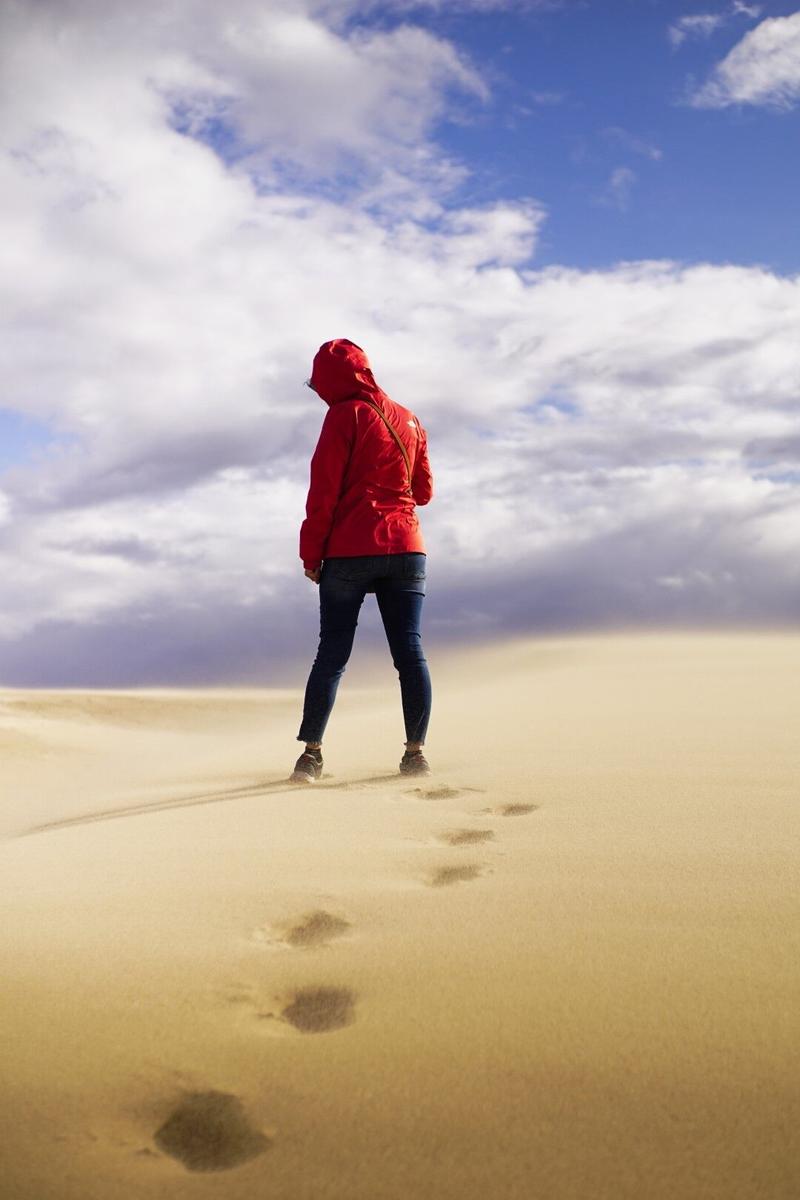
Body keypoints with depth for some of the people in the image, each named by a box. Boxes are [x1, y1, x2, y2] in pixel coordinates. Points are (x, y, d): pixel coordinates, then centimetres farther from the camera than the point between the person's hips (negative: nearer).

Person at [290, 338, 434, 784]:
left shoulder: (345, 414, -3)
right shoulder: (409, 420, 15)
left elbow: (323, 491, -7)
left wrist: (311, 553, -2)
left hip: (349, 551, -4)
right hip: (407, 548, 4)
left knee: (332, 652, -1)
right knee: (410, 651, 2)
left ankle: (312, 753, -4)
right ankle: (416, 752, -2)